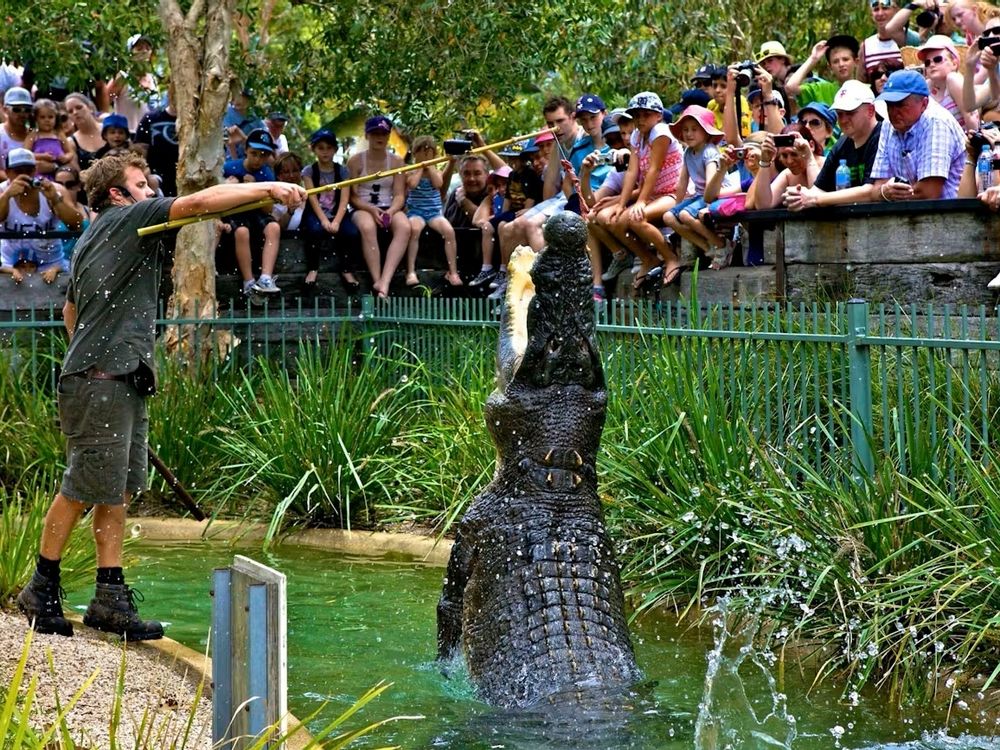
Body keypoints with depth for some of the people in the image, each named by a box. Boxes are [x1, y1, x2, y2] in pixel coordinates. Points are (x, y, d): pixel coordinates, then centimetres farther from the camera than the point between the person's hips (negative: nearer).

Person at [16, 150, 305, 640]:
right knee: (84, 487, -4)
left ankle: (110, 597, 8)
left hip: (124, 380, 10)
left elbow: (70, 308, 32)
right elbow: (201, 202, -16)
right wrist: (269, 189, -19)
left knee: (119, 489, 7)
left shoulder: (91, 240, 22)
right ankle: (42, 589, 7)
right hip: (99, 382, -10)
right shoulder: (126, 220, -6)